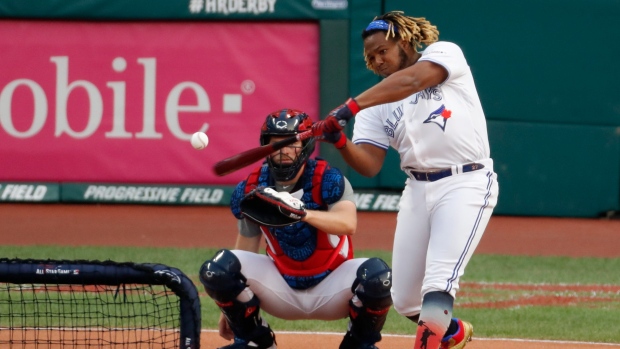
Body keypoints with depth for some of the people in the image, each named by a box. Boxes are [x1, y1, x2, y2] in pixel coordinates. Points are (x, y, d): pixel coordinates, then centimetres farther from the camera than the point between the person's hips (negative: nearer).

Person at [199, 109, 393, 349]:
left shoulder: (328, 180, -15)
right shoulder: (252, 190, -5)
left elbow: (348, 224, -34)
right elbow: (246, 247, 4)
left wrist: (301, 212, -51)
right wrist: (229, 306, 6)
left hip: (331, 289, -2)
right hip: (282, 288, 2)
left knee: (376, 274, -33)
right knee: (219, 268, -21)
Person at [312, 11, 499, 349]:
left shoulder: (445, 53, -1)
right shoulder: (378, 105, 13)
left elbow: (411, 81, -22)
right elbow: (369, 165, 1)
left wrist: (350, 107, -29)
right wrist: (340, 142, -20)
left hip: (466, 185, -7)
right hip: (417, 191, 7)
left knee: (437, 286, -21)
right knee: (404, 300, 8)